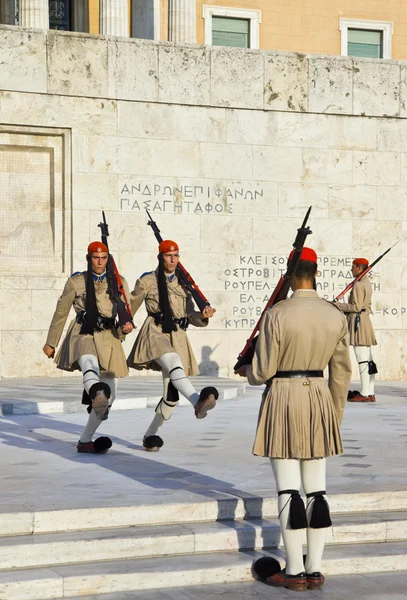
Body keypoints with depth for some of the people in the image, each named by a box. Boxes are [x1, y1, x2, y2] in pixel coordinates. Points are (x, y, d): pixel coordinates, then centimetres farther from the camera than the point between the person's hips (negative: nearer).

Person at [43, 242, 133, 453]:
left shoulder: (119, 282, 14)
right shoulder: (76, 281, 8)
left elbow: (126, 312, 14)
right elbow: (61, 312, 13)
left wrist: (127, 325, -10)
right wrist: (51, 343, 14)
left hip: (109, 337, 4)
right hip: (83, 333, -4)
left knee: (110, 395, -1)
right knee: (90, 363, -40)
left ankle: (85, 440, 12)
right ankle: (96, 395, -74)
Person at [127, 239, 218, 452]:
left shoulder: (183, 283, 15)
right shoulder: (147, 281, 4)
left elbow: (190, 315, 9)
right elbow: (130, 307, 14)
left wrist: (203, 316, -11)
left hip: (178, 337, 5)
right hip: (155, 332, -5)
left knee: (172, 394, 2)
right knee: (173, 363, -37)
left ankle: (150, 435, 17)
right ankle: (198, 401, -61)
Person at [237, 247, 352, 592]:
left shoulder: (276, 315, -13)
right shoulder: (336, 316, 1)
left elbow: (263, 372, -10)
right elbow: (341, 372, 6)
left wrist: (247, 372, 14)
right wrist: (335, 416, 17)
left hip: (283, 399, -4)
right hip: (319, 398, 5)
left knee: (289, 490, 0)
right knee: (317, 490, 8)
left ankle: (295, 572, 4)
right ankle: (315, 570, 12)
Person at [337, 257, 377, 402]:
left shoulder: (358, 285, -14)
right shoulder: (367, 283, 16)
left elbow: (356, 307, -18)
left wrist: (338, 305, -11)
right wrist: (345, 310, 17)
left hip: (358, 322, -10)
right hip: (365, 319, 10)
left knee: (362, 360, -9)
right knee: (368, 359, 9)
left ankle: (365, 393, -9)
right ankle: (370, 393, 11)